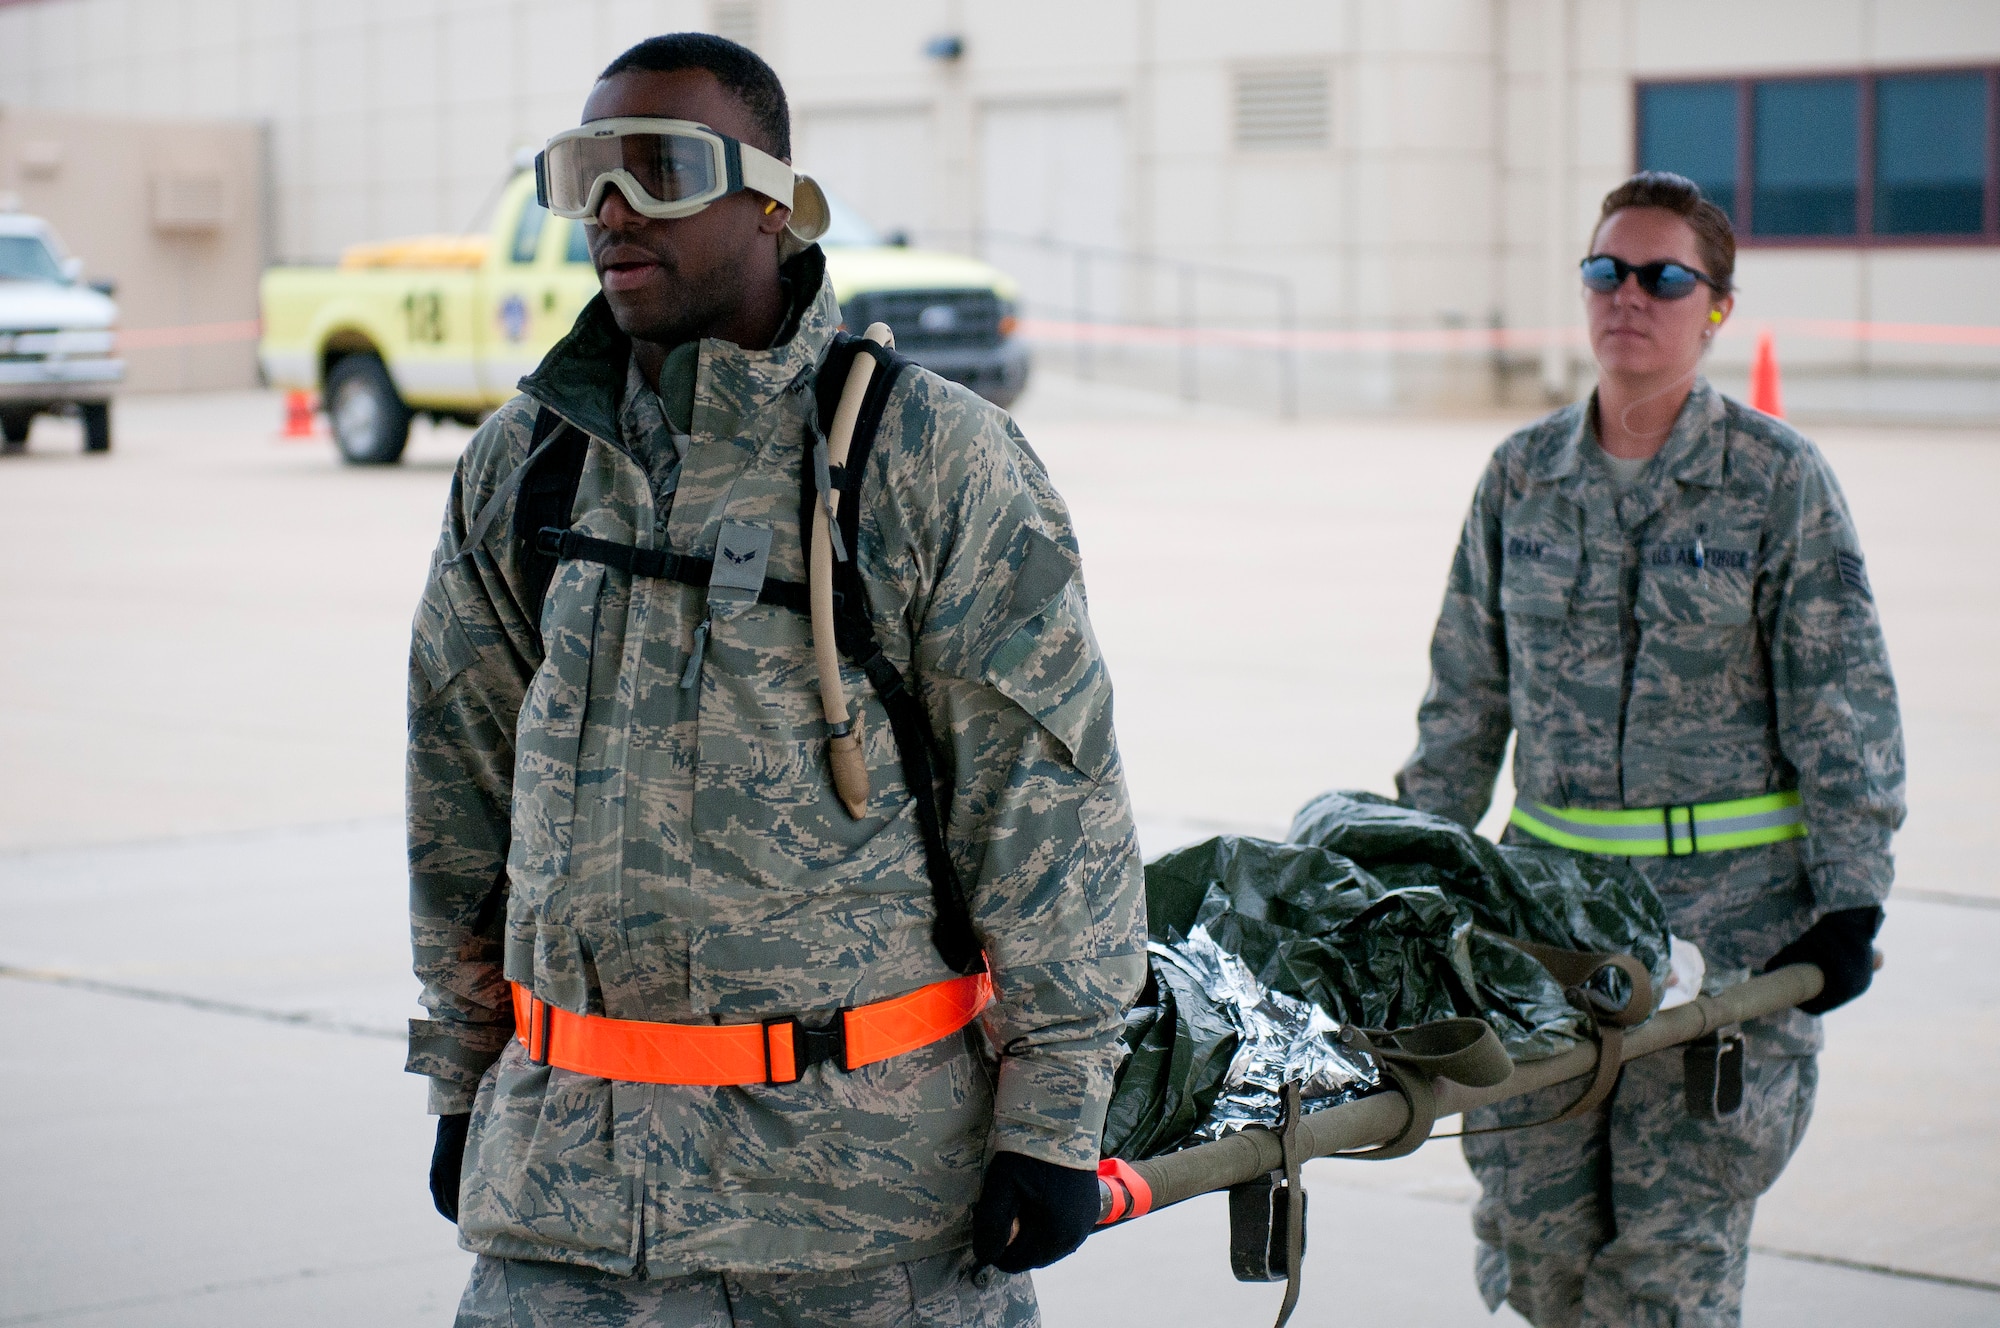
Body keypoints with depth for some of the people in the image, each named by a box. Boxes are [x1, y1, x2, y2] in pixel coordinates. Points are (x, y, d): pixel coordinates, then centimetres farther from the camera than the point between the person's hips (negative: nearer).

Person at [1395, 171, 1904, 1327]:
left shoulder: (1778, 478, -3)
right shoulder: (1524, 475, 8)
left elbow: (1844, 704, -3)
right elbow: (1466, 697, 15)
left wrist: (1850, 902, -9)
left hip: (1730, 898, -4)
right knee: (1533, 1227, 3)